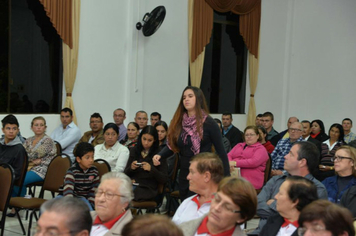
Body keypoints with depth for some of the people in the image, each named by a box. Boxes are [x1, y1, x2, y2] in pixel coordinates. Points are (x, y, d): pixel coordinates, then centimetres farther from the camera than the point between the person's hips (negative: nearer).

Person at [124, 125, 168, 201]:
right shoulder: (134, 151, 13)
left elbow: (164, 179, -2)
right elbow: (126, 173, 17)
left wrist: (151, 169, -18)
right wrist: (131, 168, -6)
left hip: (148, 189, -4)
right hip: (132, 185, 4)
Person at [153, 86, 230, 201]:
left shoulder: (208, 123, -7)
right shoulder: (179, 123, 6)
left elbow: (220, 151, -6)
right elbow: (172, 145, 8)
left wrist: (226, 178, -9)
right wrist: (159, 155, -12)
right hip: (184, 175, 6)